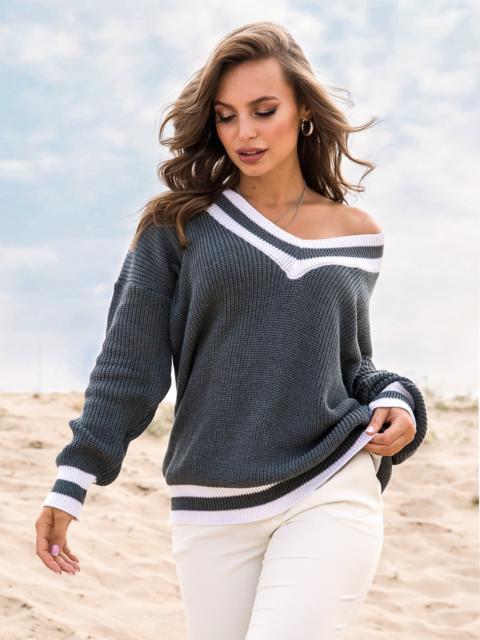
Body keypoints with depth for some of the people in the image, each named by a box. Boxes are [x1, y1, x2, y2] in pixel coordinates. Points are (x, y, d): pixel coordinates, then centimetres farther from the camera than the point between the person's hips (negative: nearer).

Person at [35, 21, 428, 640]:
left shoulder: (356, 234, 9)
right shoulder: (178, 226, 3)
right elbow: (128, 365, 2)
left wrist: (393, 401, 1)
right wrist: (71, 483, -4)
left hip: (331, 495, 0)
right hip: (212, 510, 0)